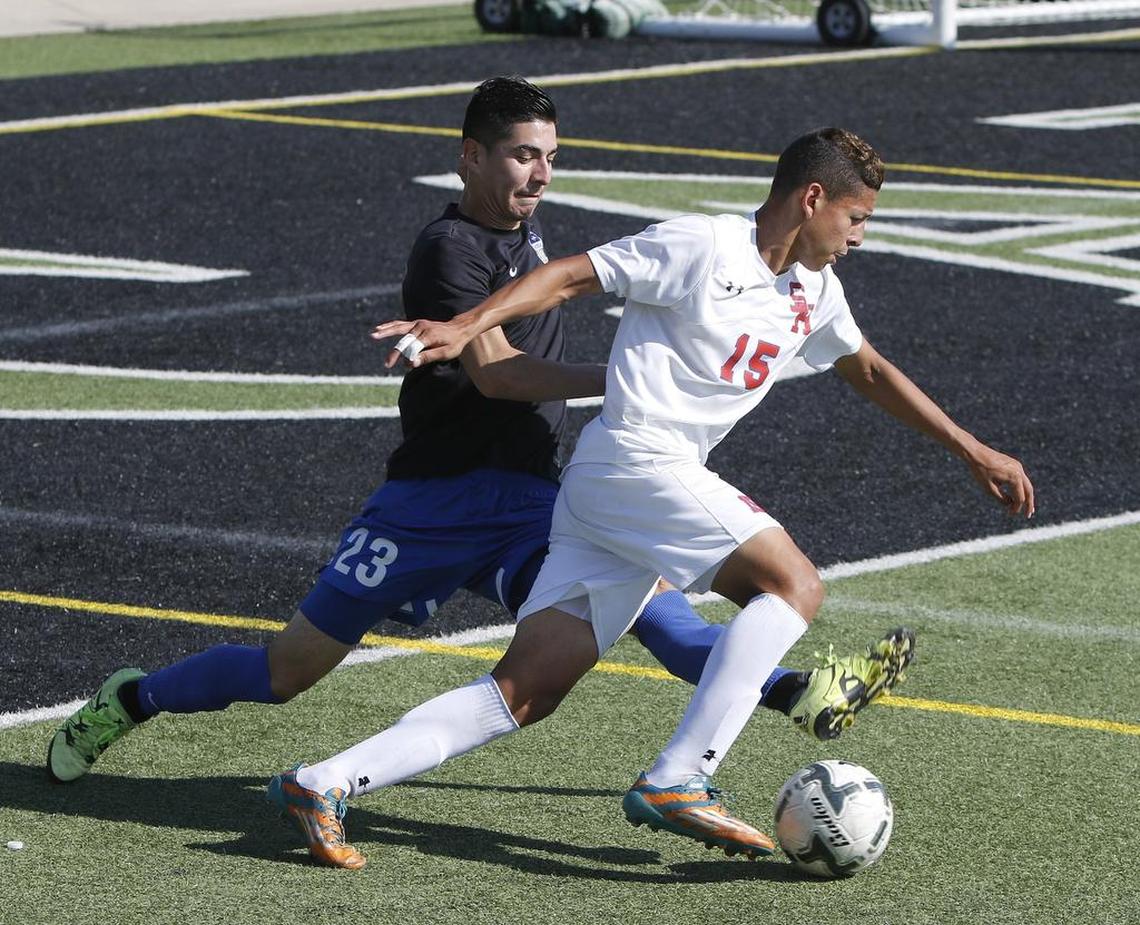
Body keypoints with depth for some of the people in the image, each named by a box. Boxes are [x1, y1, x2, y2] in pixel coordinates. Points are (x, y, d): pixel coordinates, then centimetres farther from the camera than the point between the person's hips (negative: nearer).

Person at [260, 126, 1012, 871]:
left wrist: (974, 451, 36)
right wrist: (465, 327, -19)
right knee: (794, 583, -17)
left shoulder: (814, 293, 19)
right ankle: (677, 781, -24)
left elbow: (872, 373, 34)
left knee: (525, 692, -2)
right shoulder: (703, 246, -6)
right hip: (635, 461, -8)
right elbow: (569, 277, -7)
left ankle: (327, 783, -8)